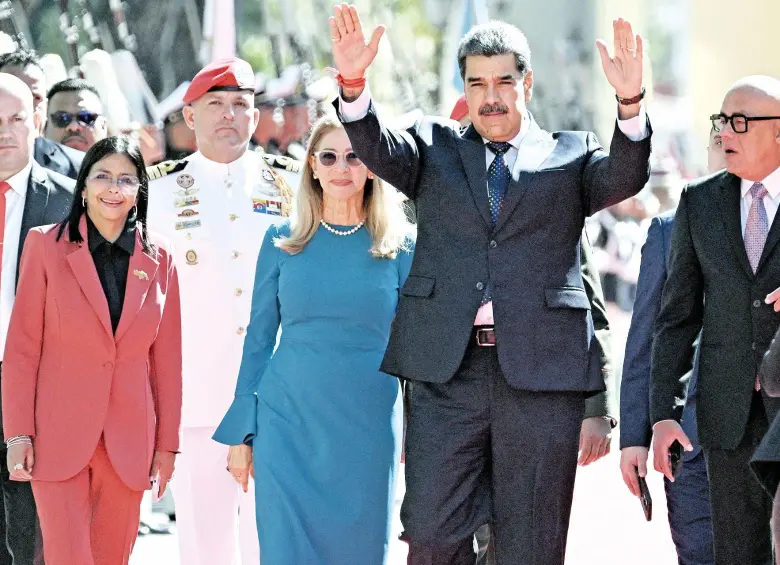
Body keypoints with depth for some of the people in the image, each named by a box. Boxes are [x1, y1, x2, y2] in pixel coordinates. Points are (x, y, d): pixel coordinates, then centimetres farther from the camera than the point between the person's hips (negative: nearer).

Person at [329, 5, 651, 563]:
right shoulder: (435, 148, 14)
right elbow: (380, 150, -4)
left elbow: (625, 177, -7)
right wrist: (354, 84, -25)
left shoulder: (570, 156, 11)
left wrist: (631, 103, -27)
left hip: (541, 370, -1)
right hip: (448, 370, 1)